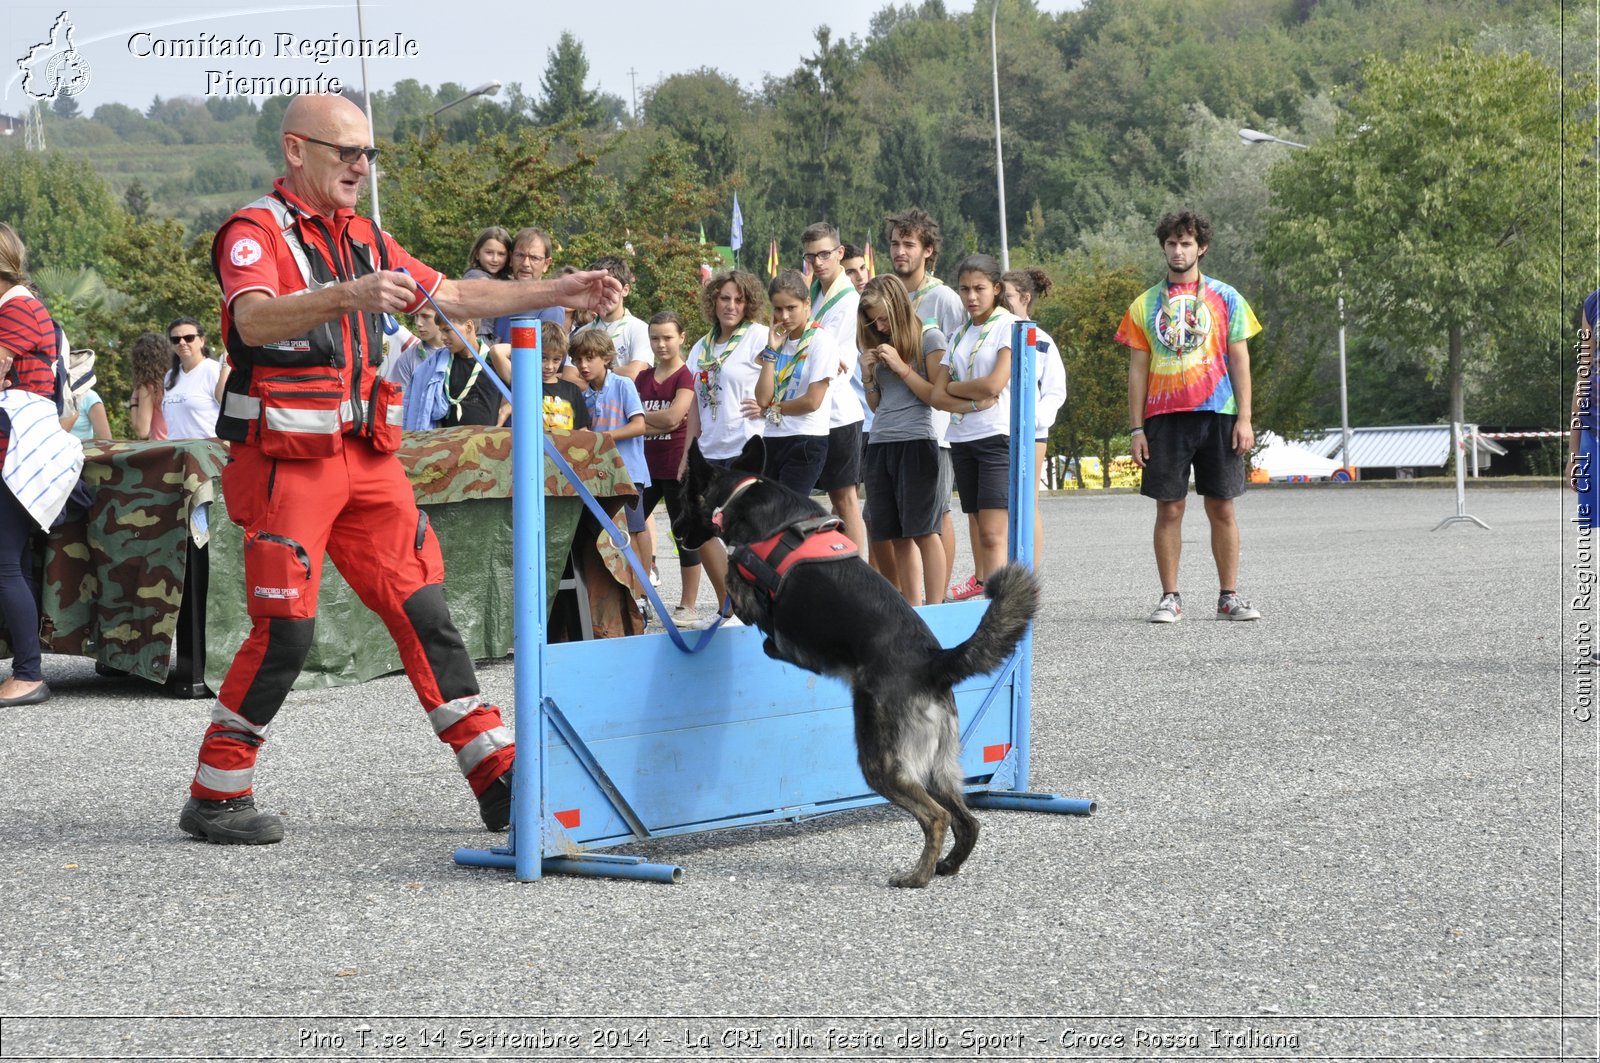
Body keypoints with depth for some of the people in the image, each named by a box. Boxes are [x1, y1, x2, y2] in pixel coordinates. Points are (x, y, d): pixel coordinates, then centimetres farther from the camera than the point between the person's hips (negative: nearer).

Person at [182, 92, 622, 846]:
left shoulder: (363, 238, 17)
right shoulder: (256, 232, -8)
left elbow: (451, 296, 22)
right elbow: (253, 320, -28)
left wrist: (561, 294, 15)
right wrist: (348, 297, -45)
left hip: (363, 455, 7)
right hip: (285, 459, -7)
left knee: (424, 611, 4)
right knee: (285, 630, -10)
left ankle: (500, 782, 7)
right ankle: (214, 798, 4)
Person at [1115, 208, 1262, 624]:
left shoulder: (1225, 298, 7)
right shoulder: (1145, 305, 9)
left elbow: (1239, 360, 6)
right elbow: (1137, 370, 8)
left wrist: (1244, 418, -3)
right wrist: (1136, 429, 2)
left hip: (1217, 415, 0)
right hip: (1164, 417, 0)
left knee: (1222, 508, 2)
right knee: (1169, 509, 0)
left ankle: (1229, 597, 8)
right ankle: (1170, 598, 5)